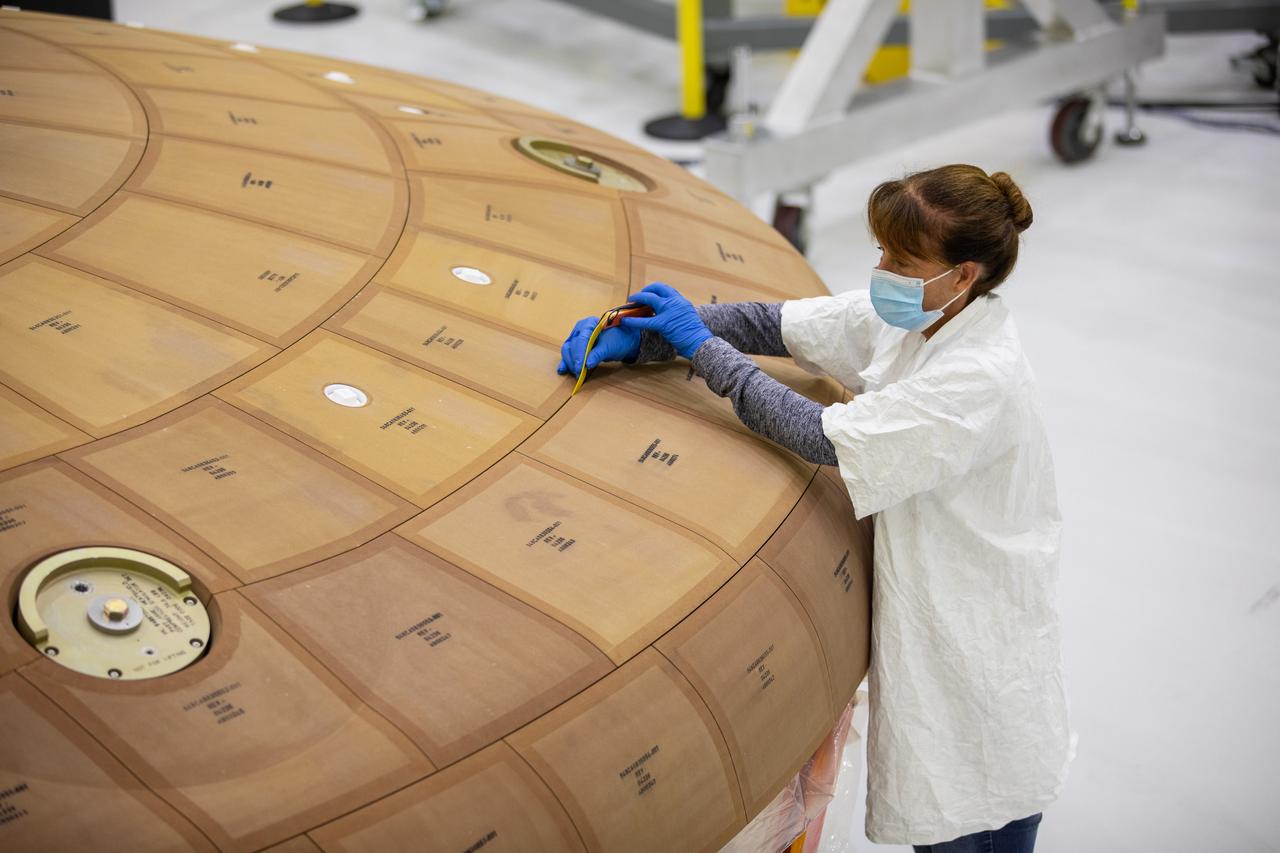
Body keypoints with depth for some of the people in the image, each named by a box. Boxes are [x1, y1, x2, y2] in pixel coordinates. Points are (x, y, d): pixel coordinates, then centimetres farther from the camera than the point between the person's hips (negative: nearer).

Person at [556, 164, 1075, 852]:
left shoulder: (981, 380, -28)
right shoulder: (905, 316, -2)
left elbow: (824, 437, -26)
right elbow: (771, 324, 1)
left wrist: (701, 344, -19)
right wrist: (633, 340, -9)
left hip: (976, 644, -8)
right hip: (927, 612, 8)